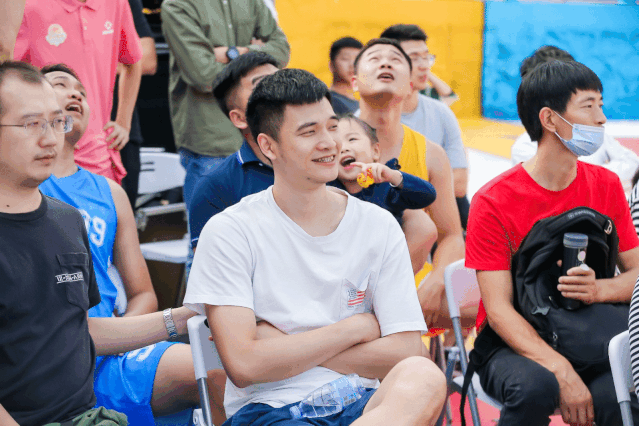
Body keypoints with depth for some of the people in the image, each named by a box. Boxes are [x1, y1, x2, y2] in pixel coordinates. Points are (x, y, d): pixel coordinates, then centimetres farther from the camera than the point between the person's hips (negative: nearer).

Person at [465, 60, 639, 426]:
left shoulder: (607, 186, 6)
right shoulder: (493, 202, -8)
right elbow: (498, 310, -13)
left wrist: (600, 290, -16)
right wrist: (561, 371, -26)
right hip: (516, 346, -2)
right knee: (536, 386, -35)